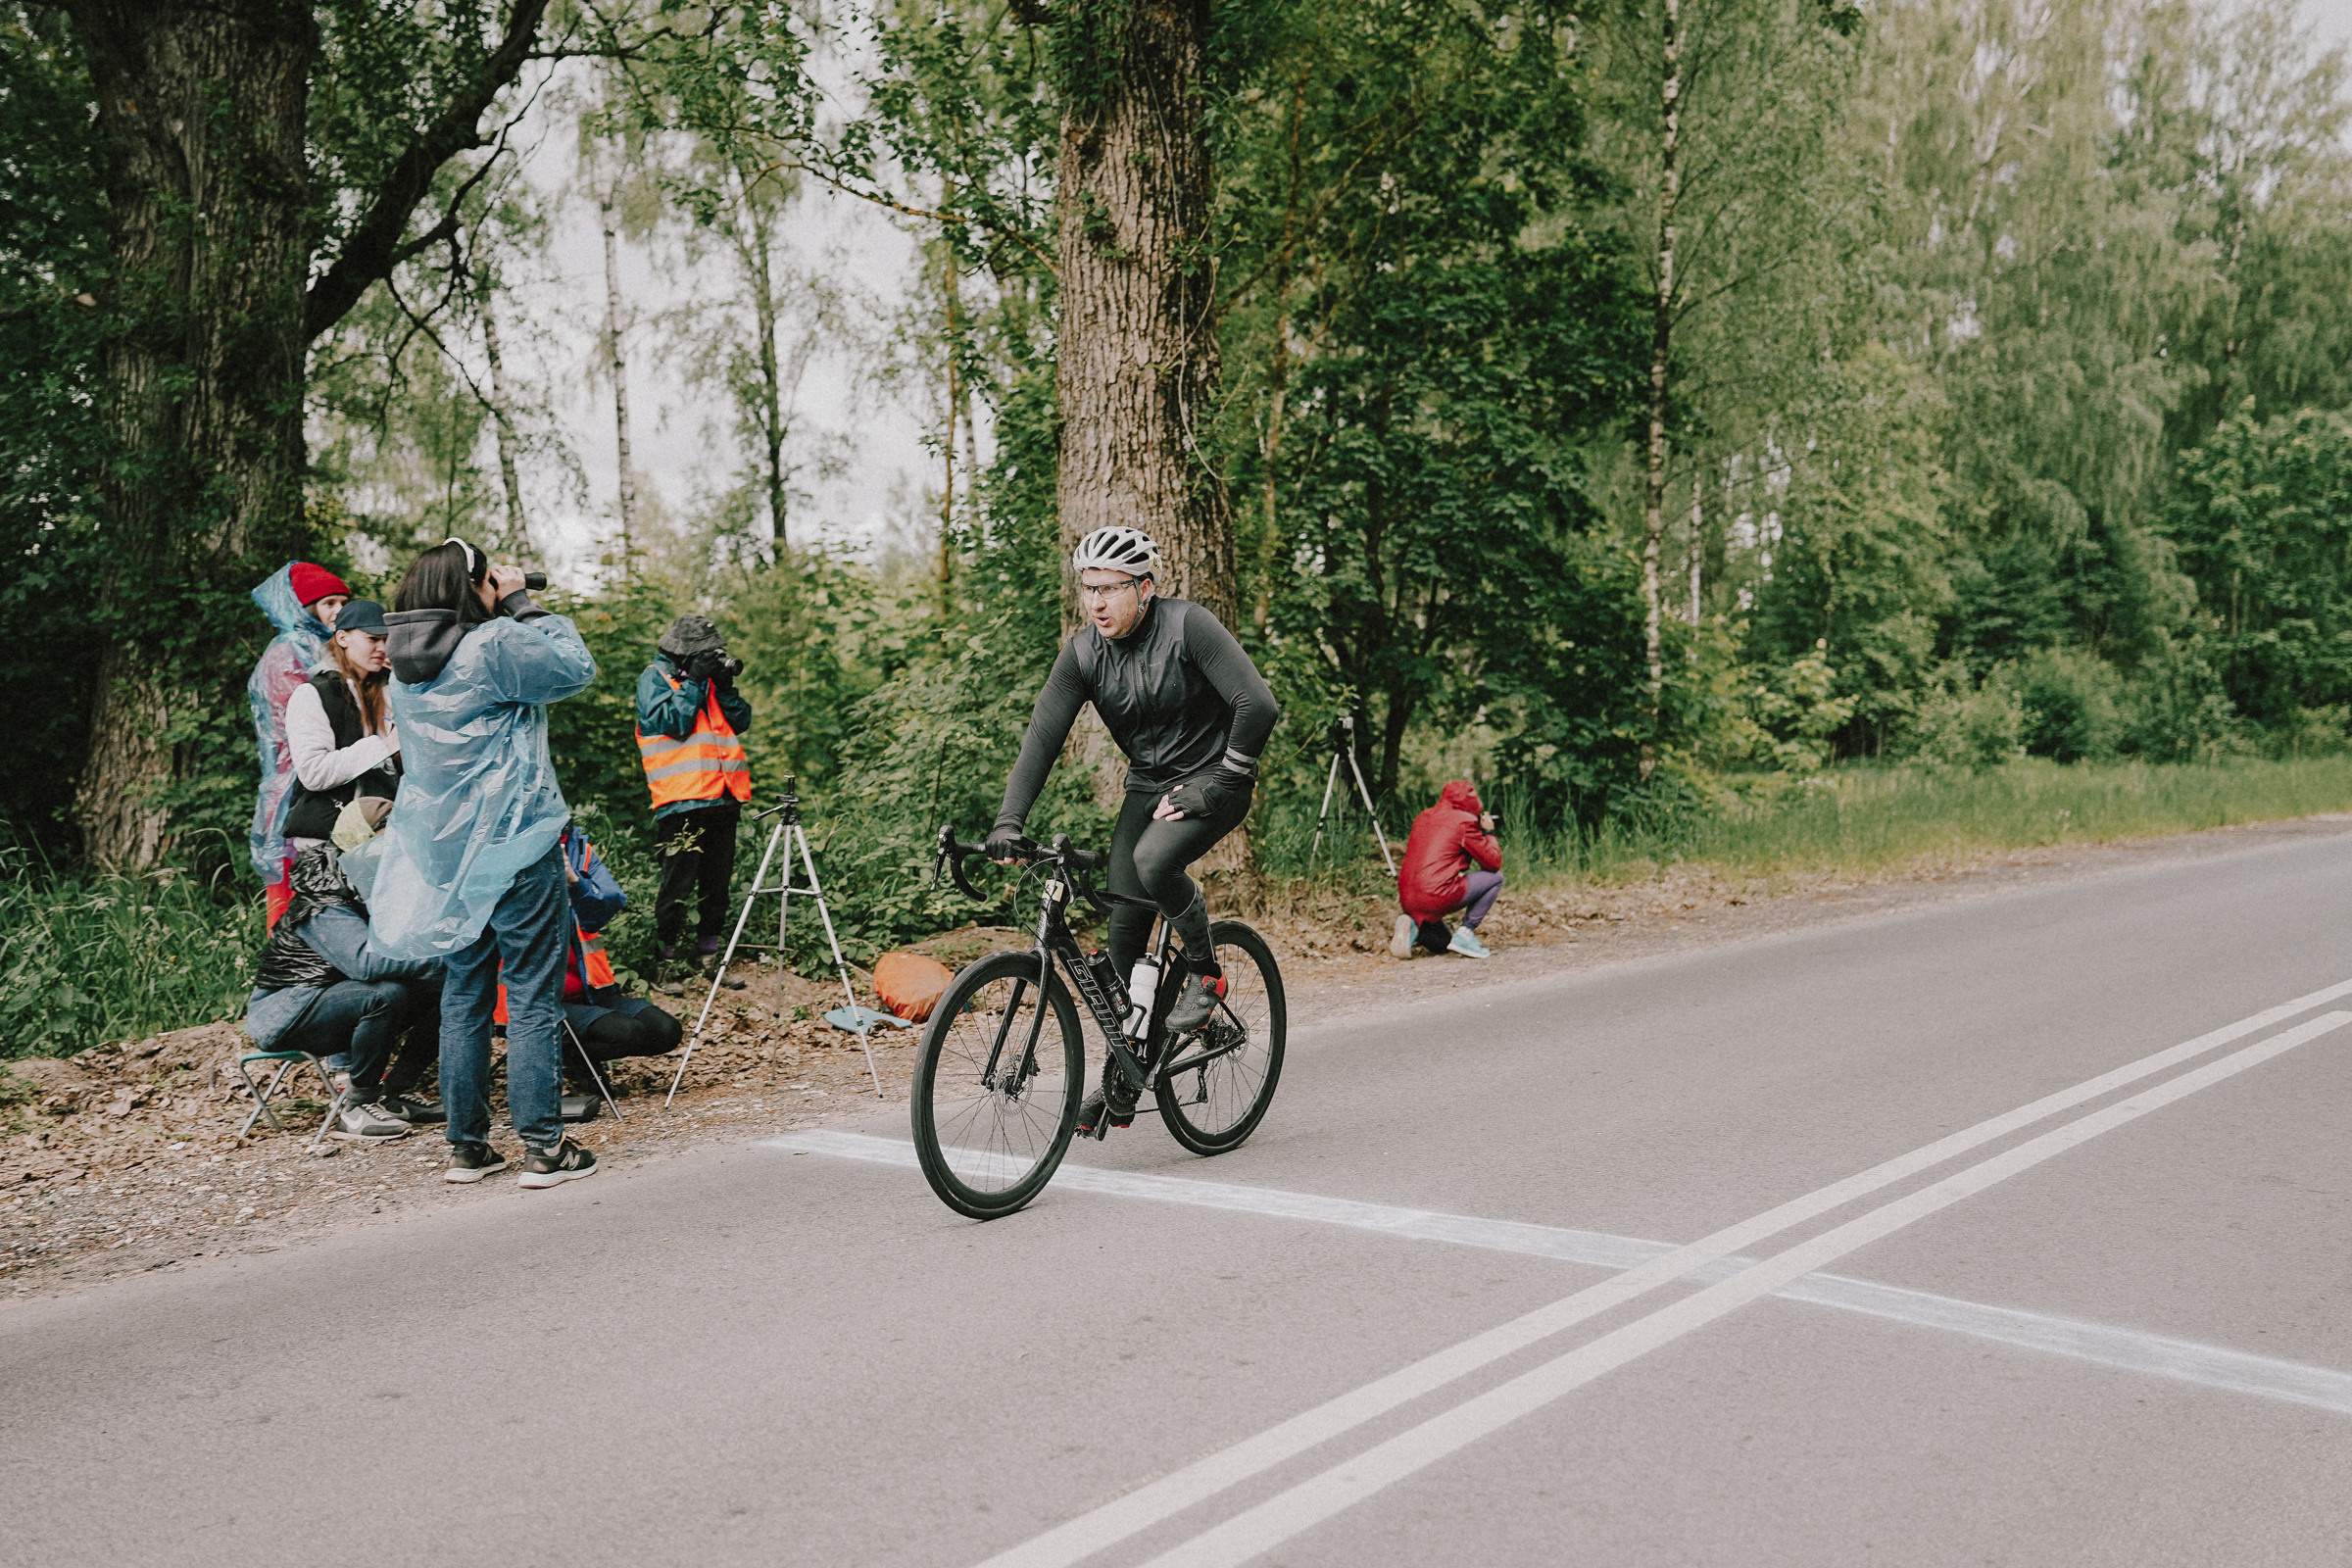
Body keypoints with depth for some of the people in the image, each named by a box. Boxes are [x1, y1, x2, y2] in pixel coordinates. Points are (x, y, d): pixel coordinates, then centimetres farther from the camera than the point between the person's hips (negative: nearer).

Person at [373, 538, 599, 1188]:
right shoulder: (494, 645, -14)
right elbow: (576, 666, -5)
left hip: (446, 853, 7)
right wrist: (523, 604, 1)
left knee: (463, 998, 13)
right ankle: (543, 1147, 1)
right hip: (513, 847, -7)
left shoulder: (405, 665, 9)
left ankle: (466, 1146, 17)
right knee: (533, 997, -1)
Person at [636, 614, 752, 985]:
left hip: (723, 798, 7)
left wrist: (725, 686, 0)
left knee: (717, 881, 10)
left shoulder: (710, 676, 18)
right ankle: (667, 959, 2)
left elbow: (741, 723, 13)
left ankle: (709, 954, 20)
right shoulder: (654, 678, 1)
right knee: (678, 884, -6)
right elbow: (672, 722, -14)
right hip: (682, 800, -6)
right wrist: (694, 681, -11)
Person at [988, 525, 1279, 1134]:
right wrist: (1008, 822, -23)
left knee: (1154, 861, -34)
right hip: (1148, 786, 5)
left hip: (1213, 779, -5)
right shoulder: (1082, 654, -7)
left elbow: (1258, 706, -24)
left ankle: (1205, 972, -5)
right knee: (1124, 927, -2)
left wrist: (1218, 784, -22)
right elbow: (1042, 737, -11)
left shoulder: (1187, 626, -20)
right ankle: (1120, 1084, 12)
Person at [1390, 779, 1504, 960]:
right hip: (1438, 895, -8)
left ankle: (1413, 927, 0)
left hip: (1408, 900, 8)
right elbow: (1494, 863, 0)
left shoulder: (1423, 817, 18)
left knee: (1443, 945, 31)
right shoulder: (1465, 821, -4)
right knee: (1495, 878, 8)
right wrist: (1488, 832, 16)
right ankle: (1465, 934, 2)